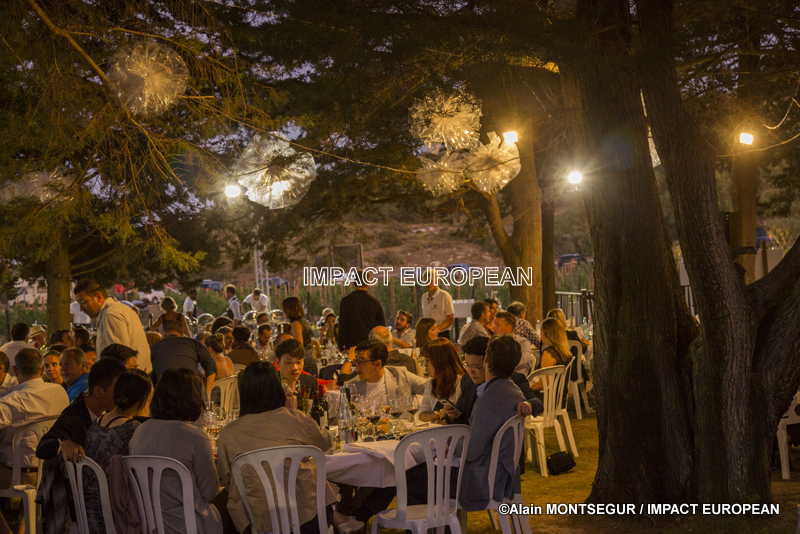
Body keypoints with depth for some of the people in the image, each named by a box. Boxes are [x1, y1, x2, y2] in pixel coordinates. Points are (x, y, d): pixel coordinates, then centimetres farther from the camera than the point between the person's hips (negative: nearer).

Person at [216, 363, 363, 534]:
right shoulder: (295, 419, -5)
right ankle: (338, 520, 27)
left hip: (260, 520, 1)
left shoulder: (228, 433, -5)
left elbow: (225, 479, 8)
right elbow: (326, 443, 16)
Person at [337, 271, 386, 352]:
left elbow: (342, 326, -2)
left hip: (352, 345, -2)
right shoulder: (375, 301, 3)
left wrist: (342, 347, 2)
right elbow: (382, 326, 9)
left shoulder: (346, 301, -3)